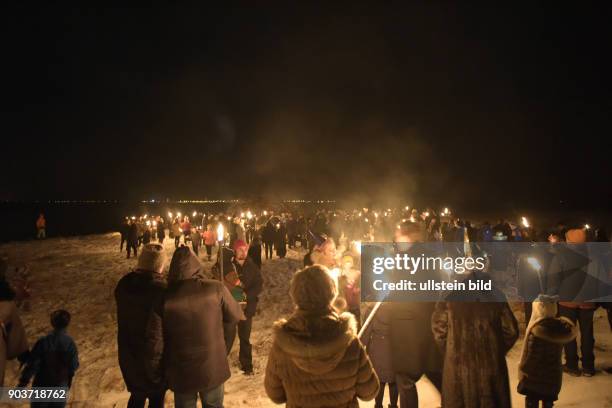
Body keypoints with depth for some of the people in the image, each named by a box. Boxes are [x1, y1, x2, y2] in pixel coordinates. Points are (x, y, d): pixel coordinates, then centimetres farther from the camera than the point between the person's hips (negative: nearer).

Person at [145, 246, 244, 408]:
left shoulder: (164, 298, -14)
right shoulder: (216, 289, -15)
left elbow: (154, 343, -10)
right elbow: (236, 316, 0)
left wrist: (155, 375, 7)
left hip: (181, 374, 1)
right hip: (213, 370, 0)